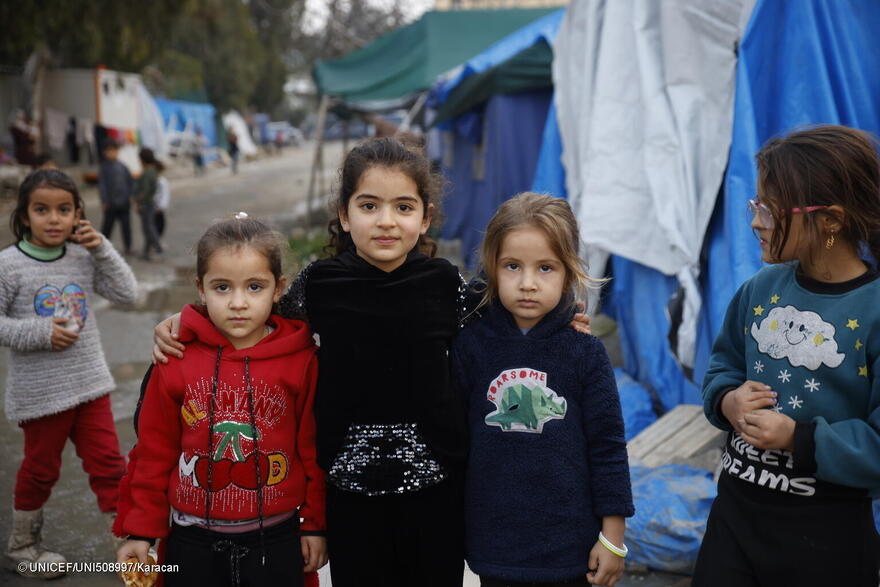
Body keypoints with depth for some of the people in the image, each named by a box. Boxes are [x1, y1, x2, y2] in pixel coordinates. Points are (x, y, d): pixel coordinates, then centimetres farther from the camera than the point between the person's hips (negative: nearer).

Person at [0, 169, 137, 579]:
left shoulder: (83, 257, -1)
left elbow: (126, 294, -2)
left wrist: (101, 249, -10)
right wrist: (39, 333, -20)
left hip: (89, 381, 3)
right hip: (40, 389, -3)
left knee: (108, 463, 8)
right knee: (41, 469, 14)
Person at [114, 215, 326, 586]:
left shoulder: (302, 360, -9)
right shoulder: (176, 361, -6)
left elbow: (314, 448, -3)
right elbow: (154, 450, 1)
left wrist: (315, 524, 2)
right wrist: (141, 530, 4)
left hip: (275, 541, -1)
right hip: (193, 541, 1)